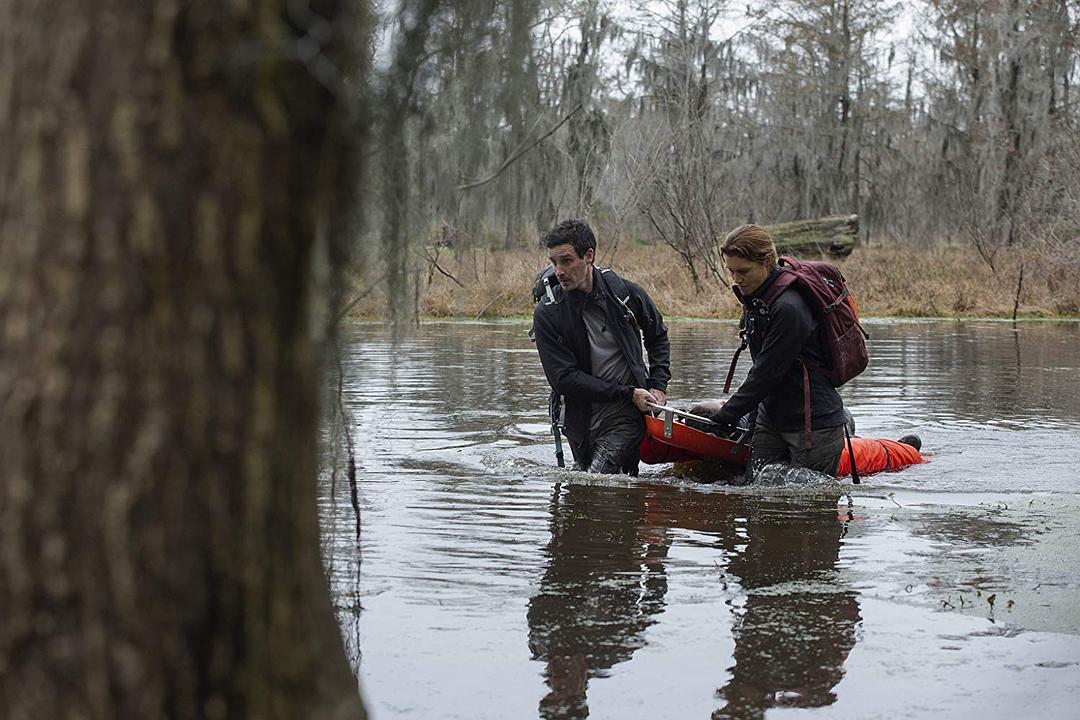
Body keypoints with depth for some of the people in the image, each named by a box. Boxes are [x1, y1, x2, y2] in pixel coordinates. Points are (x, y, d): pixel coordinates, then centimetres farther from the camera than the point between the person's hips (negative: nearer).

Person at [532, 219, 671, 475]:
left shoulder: (626, 293, -3)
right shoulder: (547, 314, -8)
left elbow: (658, 337, 17)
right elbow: (564, 379, -13)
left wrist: (658, 386, 5)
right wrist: (628, 394, -16)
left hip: (629, 416, -2)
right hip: (583, 422, 2)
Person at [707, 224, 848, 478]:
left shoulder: (788, 308, -25)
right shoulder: (754, 297, 5)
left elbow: (767, 373, -22)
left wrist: (724, 416, -14)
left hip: (814, 425, -9)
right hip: (772, 417, 9)